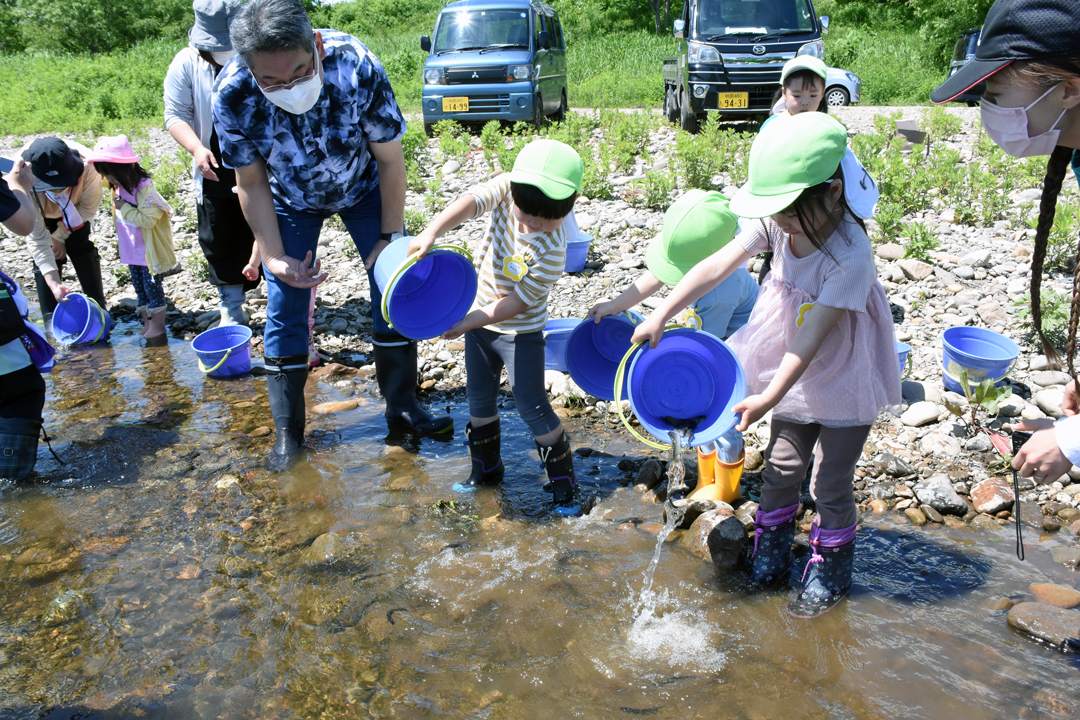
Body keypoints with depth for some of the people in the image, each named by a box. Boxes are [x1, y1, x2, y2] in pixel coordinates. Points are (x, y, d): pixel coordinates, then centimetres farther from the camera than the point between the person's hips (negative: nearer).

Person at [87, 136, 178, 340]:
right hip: (132, 251, 8)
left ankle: (158, 325, 15)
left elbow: (148, 219, -27)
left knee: (152, 287, 3)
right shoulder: (119, 187, 0)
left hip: (149, 251, -8)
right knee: (139, 287, 16)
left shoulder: (144, 188, -24)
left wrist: (124, 208, -25)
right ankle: (147, 323, 28)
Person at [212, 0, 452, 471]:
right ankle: (288, 433, 11)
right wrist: (273, 256, -23)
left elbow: (390, 159, -23)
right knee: (285, 307, -3)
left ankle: (402, 405, 14)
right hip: (289, 200, 0)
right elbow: (252, 183, -17)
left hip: (362, 186, 0)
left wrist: (390, 236, -18)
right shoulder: (231, 96, -33)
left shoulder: (357, 69, -37)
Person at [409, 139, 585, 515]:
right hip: (481, 316, 6)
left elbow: (518, 301, -24)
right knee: (479, 399, 15)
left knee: (532, 406, -3)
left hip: (520, 331, -5)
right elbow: (472, 200, -32)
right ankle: (487, 469, 36)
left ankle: (564, 482, 15)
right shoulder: (507, 188, -16)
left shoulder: (551, 252, -29)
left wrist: (468, 323, -25)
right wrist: (432, 231, -49)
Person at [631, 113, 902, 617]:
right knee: (780, 469, 17)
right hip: (793, 375, 5)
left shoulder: (850, 254, -30)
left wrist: (770, 396, -36)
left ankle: (831, 571, 30)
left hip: (843, 383, -5)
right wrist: (660, 315, -17)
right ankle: (772, 550, 38)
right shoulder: (776, 226, -13)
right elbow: (717, 266, -13)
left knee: (831, 484, 8)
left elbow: (814, 331, -32)